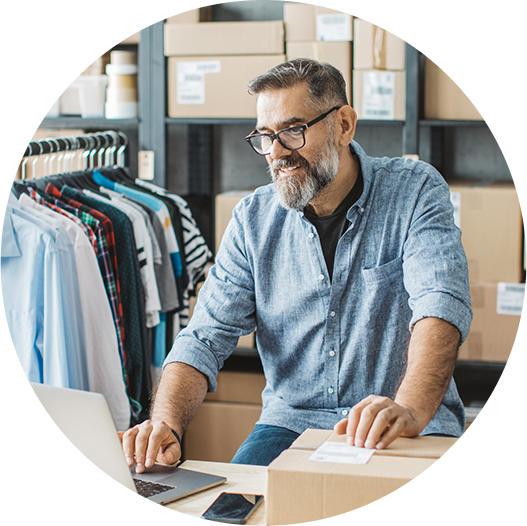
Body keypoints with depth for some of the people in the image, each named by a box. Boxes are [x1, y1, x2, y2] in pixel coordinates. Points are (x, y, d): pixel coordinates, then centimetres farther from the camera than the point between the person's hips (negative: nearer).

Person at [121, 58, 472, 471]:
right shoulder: (253, 220, 4)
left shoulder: (415, 192, -6)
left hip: (414, 429, -2)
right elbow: (206, 337, -1)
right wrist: (167, 425, -22)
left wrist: (410, 409, -40)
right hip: (292, 422, 3)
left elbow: (441, 305, -21)